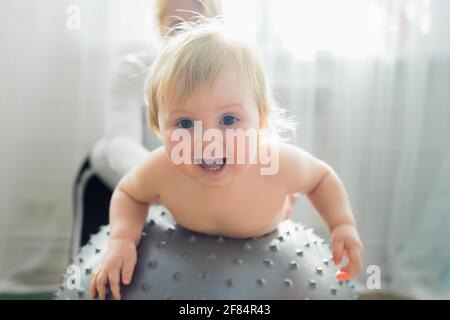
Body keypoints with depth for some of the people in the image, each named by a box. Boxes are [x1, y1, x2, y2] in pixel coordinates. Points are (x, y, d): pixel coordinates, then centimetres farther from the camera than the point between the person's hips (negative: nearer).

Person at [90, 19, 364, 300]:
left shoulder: (281, 164, -39)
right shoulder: (160, 170, -38)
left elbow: (322, 177, -15)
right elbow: (128, 194, -15)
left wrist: (344, 224, -29)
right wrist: (121, 240, -33)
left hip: (266, 246, 0)